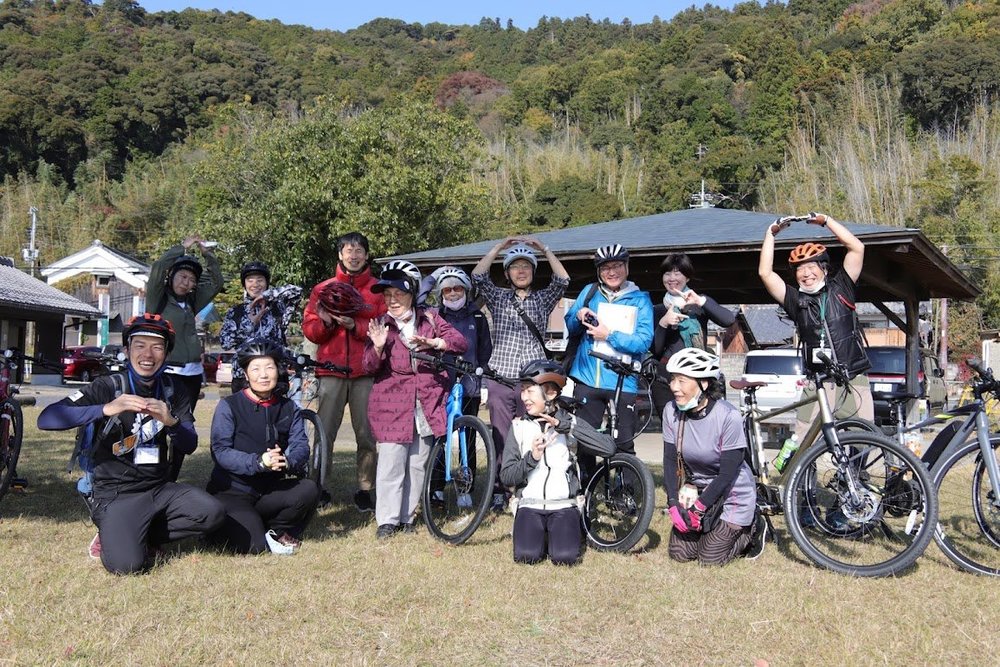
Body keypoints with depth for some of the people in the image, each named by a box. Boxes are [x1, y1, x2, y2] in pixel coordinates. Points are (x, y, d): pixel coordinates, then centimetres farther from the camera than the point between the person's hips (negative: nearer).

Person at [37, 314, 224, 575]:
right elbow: (46, 419, -18)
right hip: (116, 493, -4)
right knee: (126, 564, -27)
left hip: (160, 487, 4)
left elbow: (189, 445, -1)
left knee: (213, 512, -23)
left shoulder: (174, 390, 7)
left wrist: (170, 421, -23)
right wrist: (106, 409, -32)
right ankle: (114, 536, 8)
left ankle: (143, 536, 1)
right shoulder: (109, 386, -5)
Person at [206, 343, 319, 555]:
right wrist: (258, 462, -33)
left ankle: (277, 533, 3)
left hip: (271, 490, 4)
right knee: (254, 546, -24)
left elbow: (301, 447, -6)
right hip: (232, 492, -4)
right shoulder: (229, 406, -7)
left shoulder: (289, 408, 6)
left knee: (309, 490, -24)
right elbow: (220, 452, -17)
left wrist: (287, 462, -30)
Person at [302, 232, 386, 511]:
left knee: (366, 433, -1)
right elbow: (308, 329, 10)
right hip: (331, 371, 1)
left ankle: (365, 490, 8)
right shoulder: (323, 289, 15)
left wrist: (355, 325, -14)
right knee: (324, 432, -4)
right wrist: (325, 322, -10)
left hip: (366, 372, -1)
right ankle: (317, 487, 8)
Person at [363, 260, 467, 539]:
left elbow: (460, 342, -1)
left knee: (418, 463, 8)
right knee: (392, 463, -6)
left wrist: (433, 343, -17)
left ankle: (406, 516, 21)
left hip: (426, 404, 2)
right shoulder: (381, 325, 4)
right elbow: (369, 367, 0)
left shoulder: (429, 319, 6)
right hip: (392, 404, -2)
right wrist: (378, 347, -20)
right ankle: (387, 520, 6)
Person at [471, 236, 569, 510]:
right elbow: (478, 276, -3)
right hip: (500, 377, 0)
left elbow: (562, 280, -3)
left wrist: (545, 249, -5)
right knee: (501, 437, 2)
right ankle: (498, 490, 9)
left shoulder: (543, 299, 13)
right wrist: (499, 246, -4)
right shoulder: (498, 297, 12)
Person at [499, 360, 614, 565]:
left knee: (565, 556, -22)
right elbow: (506, 476, -1)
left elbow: (608, 447, -17)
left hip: (564, 506, -1)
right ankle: (542, 536, 10)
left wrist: (566, 426, -23)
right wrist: (531, 458, -19)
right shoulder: (519, 426, 3)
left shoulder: (570, 423, -1)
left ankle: (573, 533, 10)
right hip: (529, 505, 1)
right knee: (527, 556, -22)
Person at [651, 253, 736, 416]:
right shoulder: (658, 310, 13)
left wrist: (701, 301, -18)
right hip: (665, 380, 1)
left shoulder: (700, 304, 10)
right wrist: (663, 323, -13)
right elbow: (654, 350, 2)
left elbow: (729, 320, -9)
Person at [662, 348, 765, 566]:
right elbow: (670, 461, -7)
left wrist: (699, 508, -23)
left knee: (710, 559, -4)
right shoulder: (672, 411, -12)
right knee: (679, 553, 2)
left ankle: (754, 528, 19)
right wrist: (674, 504, -17)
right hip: (695, 491, 5)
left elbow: (728, 473, -23)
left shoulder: (728, 417, -27)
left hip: (731, 496, -5)